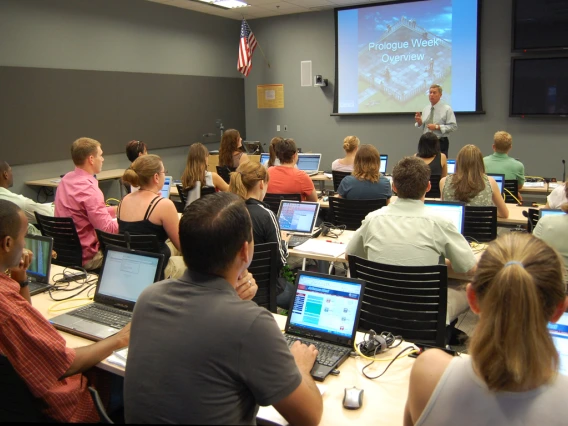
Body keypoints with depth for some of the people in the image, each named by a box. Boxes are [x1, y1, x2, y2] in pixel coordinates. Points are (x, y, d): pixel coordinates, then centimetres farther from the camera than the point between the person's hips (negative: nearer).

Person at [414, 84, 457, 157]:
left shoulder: (446, 109, -4)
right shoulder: (425, 109, 10)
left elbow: (453, 126, -10)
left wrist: (437, 127, -18)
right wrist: (419, 122, -7)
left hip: (440, 143, -4)